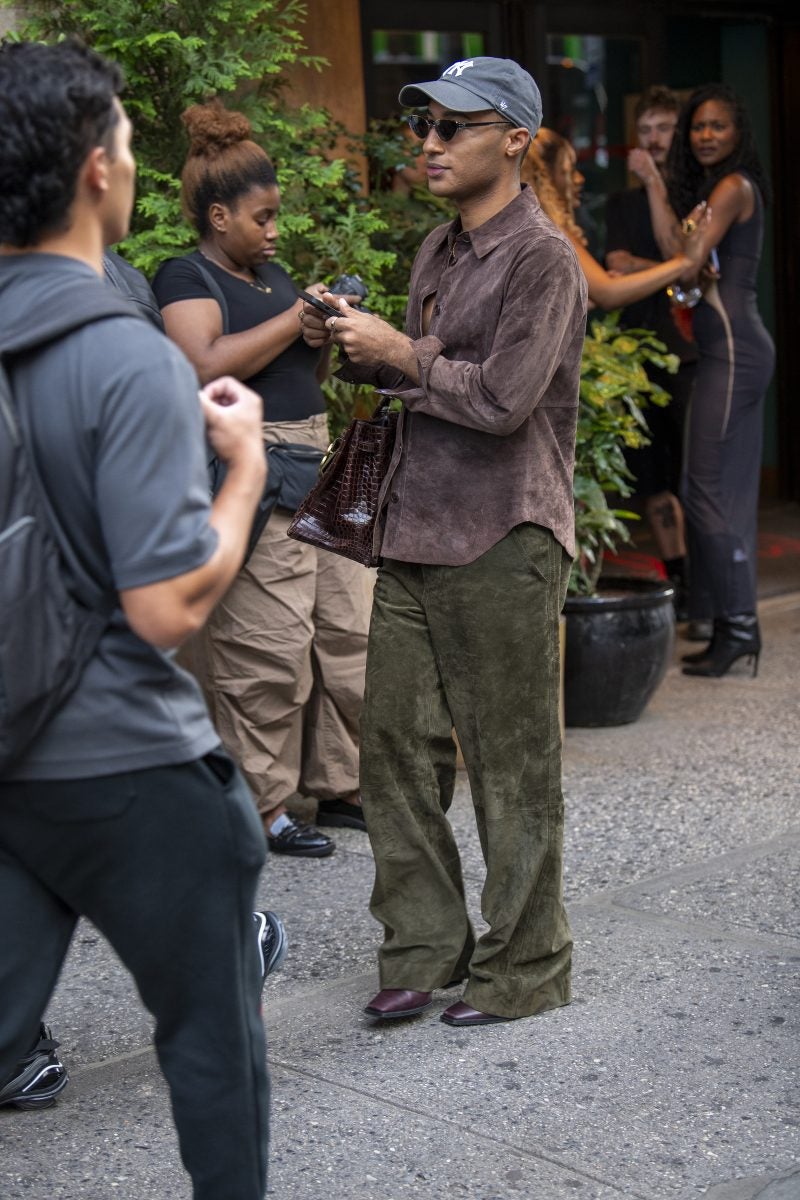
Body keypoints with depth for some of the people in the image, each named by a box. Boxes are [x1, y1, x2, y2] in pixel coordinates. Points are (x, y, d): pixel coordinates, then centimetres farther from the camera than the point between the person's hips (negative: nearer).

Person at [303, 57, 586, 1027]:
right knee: (397, 746, 9)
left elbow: (502, 399, -18)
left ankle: (523, 968, 14)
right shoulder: (438, 251, 16)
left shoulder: (541, 258, -10)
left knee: (513, 765, 2)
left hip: (503, 544, -8)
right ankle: (424, 948, 21)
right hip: (415, 533, 8)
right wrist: (351, 347, 7)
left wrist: (397, 352, -10)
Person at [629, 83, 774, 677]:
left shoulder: (734, 186, -9)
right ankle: (736, 628, 14)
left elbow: (684, 254, -21)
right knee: (729, 492, 10)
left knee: (709, 489, -10)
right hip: (732, 350, 10)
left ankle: (739, 625, -7)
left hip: (733, 351, -10)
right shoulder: (713, 186, 20)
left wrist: (655, 184, -16)